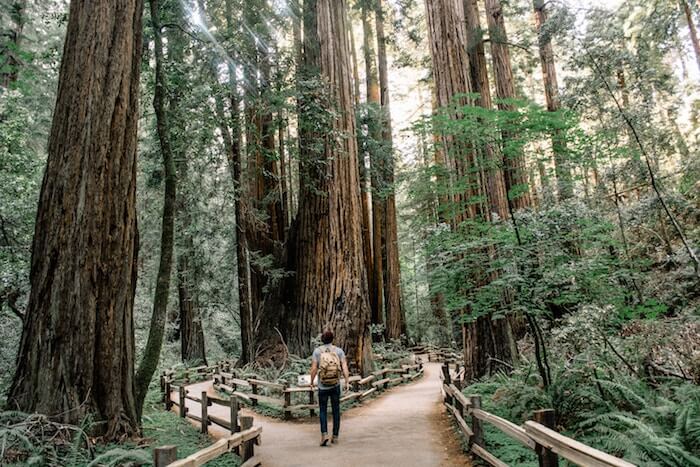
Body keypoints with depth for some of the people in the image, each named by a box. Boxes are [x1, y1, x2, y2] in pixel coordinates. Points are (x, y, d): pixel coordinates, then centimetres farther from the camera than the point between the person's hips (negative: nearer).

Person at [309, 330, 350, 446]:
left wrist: (311, 382, 5)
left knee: (323, 410, 12)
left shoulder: (317, 351, -4)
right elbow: (344, 367, -11)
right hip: (336, 386, 1)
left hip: (322, 386, -1)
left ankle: (324, 434, -6)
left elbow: (314, 368, -8)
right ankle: (335, 436, 18)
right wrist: (347, 382, -11)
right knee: (336, 410, 15)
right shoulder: (339, 350, -2)